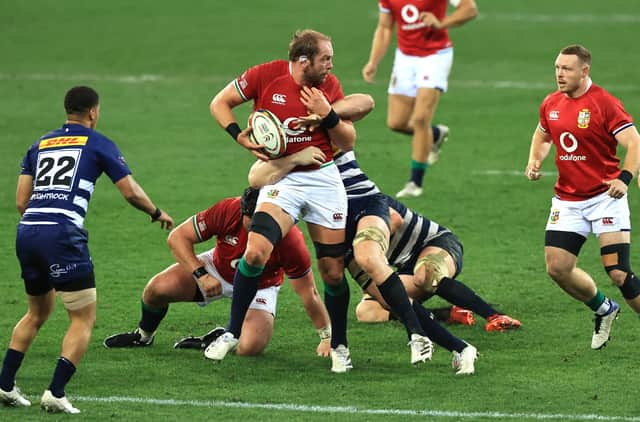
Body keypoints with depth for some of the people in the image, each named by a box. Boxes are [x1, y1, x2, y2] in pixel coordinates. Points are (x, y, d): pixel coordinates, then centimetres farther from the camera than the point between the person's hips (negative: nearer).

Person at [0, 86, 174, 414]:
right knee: (84, 319, 3)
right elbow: (131, 192, 6)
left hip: (27, 232, 6)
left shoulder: (40, 145, 21)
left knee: (37, 313, 25)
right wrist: (158, 214, 24)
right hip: (63, 235, -6)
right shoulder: (98, 144, 8)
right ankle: (55, 393, -10)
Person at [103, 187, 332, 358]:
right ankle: (143, 336, 15)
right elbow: (177, 237, -20)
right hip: (218, 270, 2)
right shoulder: (227, 211, -32)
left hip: (259, 287, -2)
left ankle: (220, 340, 7)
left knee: (249, 347, -29)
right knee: (158, 287, -17)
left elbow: (309, 294, -22)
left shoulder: (290, 240, -34)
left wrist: (327, 338, -18)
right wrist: (201, 274, -30)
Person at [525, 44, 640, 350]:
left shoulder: (604, 103, -13)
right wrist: (534, 161, 6)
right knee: (557, 268, -2)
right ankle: (604, 310, 23)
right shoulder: (551, 104, 6)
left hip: (605, 196, -6)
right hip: (567, 201, 6)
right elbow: (542, 135, 26)